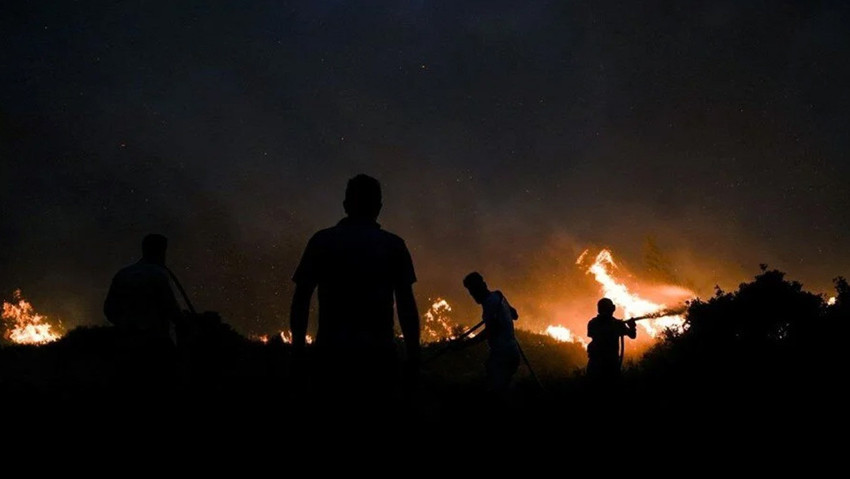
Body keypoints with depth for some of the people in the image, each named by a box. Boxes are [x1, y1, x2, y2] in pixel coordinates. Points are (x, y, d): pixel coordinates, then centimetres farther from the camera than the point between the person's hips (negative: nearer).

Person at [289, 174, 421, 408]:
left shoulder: (321, 241, 9)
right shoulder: (392, 245, 6)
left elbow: (301, 299, 5)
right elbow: (406, 303, 0)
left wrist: (297, 349, 8)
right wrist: (413, 354, 2)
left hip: (332, 350, 1)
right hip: (377, 352, -1)